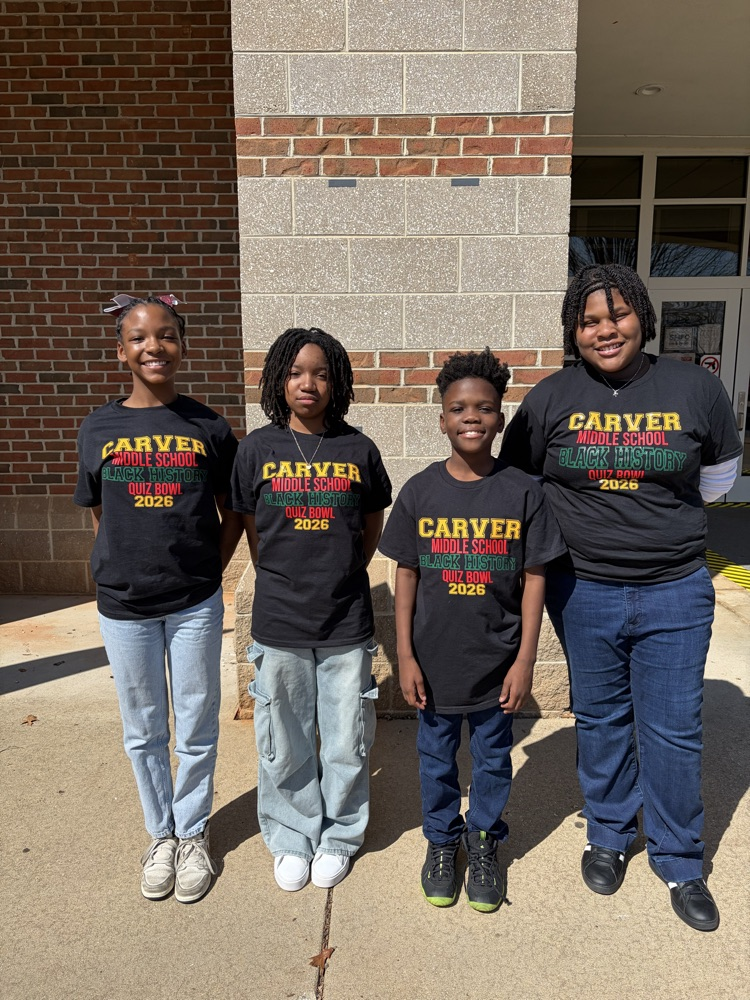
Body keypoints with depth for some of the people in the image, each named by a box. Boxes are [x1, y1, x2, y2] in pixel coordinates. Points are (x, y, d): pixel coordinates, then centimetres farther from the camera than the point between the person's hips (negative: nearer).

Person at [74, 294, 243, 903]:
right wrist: (122, 570, 1)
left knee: (197, 730, 12)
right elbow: (99, 516, 9)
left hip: (195, 605, -1)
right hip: (124, 607, 1)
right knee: (144, 732, 16)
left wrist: (210, 571, -2)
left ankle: (193, 835, 35)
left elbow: (233, 512, 5)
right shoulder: (99, 429, -1)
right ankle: (160, 834, 39)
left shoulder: (208, 427, -4)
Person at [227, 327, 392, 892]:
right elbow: (254, 533, 7)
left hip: (347, 623, 0)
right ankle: (292, 839, 37)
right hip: (279, 622, 0)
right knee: (285, 743, 14)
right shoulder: (258, 449, -2)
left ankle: (338, 837, 36)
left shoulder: (359, 450, -2)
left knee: (347, 741, 11)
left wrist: (337, 579, 7)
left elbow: (371, 532, 8)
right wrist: (286, 582, 7)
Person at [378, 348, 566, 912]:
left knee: (493, 760, 19)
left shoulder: (522, 492, -8)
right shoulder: (420, 491, -7)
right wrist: (405, 655, -4)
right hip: (435, 661, 1)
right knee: (436, 759, 18)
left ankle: (484, 843, 43)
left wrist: (525, 661, -6)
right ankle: (442, 840, 43)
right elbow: (407, 575, -2)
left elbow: (534, 578, -5)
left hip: (497, 663, 0)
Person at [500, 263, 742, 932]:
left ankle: (679, 861, 33)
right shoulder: (551, 398, -4)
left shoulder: (695, 389, -4)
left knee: (674, 730, 10)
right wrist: (578, 525, 5)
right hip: (584, 593, 1)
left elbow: (719, 476, 12)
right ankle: (608, 837, 40)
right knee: (601, 721, 16)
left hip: (676, 594, 0)